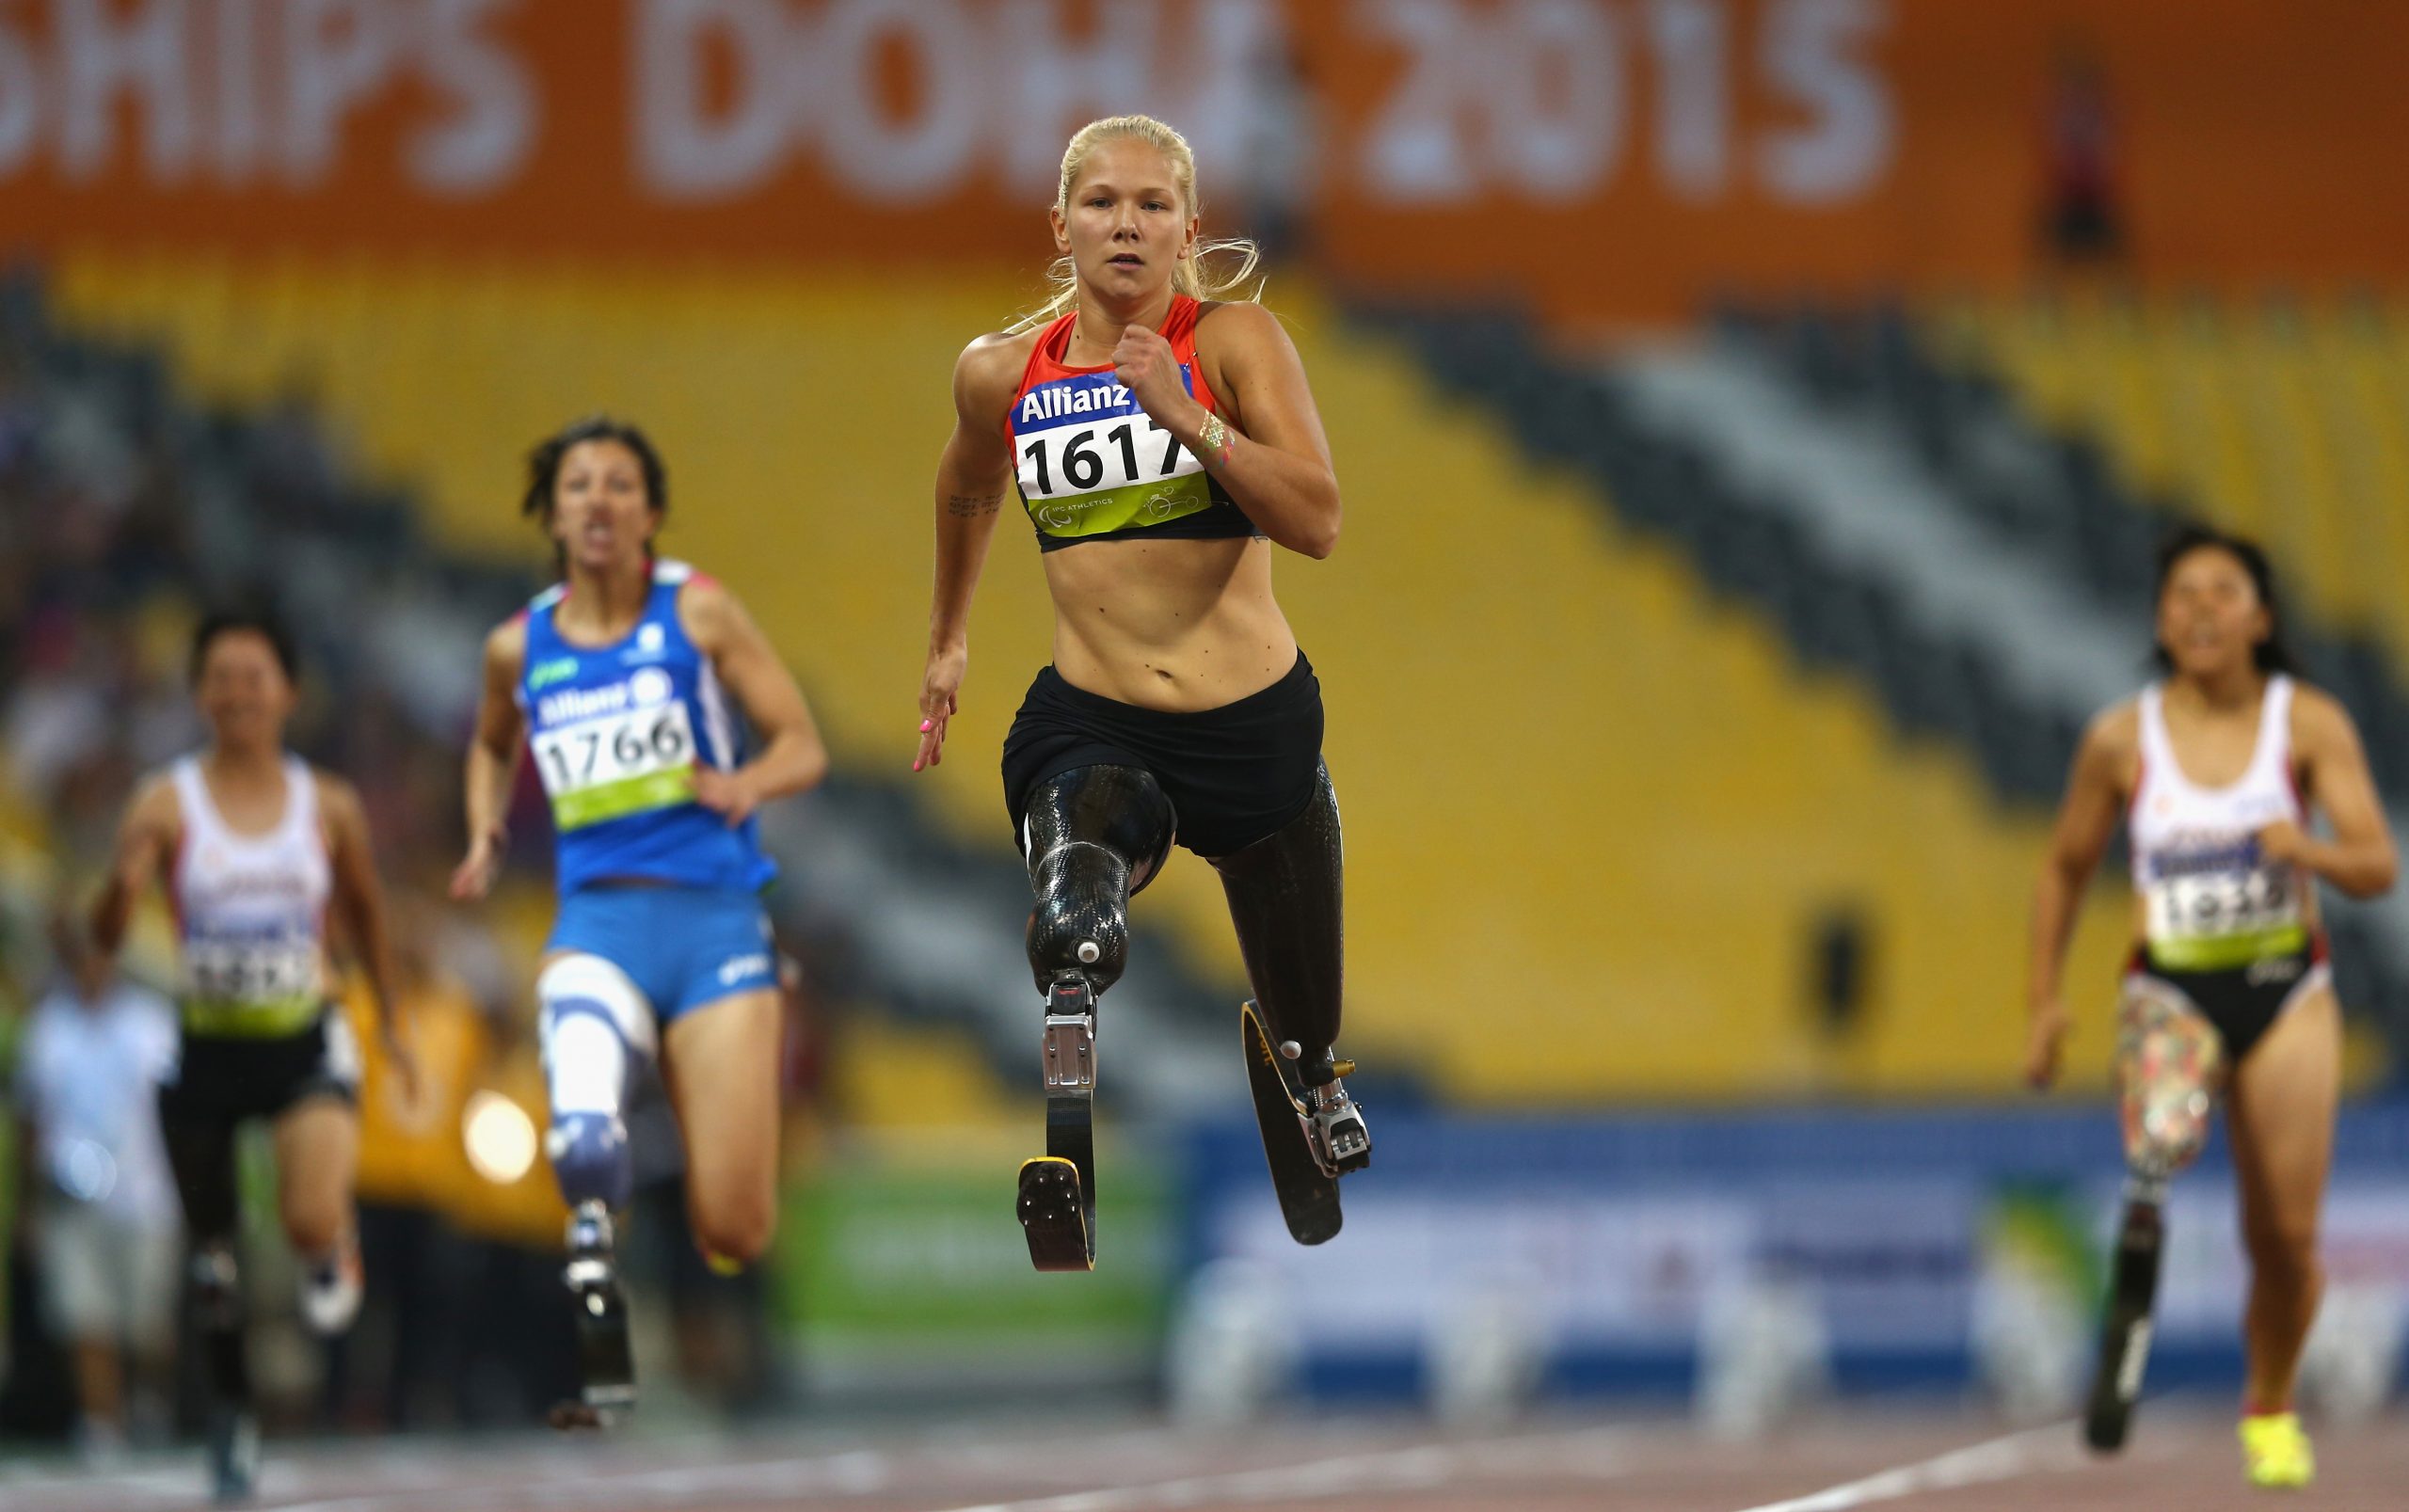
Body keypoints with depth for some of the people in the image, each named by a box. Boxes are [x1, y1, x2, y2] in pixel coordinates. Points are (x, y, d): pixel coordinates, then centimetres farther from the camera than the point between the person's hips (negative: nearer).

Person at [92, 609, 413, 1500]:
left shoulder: (329, 807, -2)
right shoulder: (167, 806, -8)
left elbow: (365, 914, 15)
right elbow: (105, 940, -14)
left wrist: (391, 1023, 19)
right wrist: (123, 885, -35)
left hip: (307, 1045, 0)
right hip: (206, 1051, 0)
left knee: (313, 1219, -23)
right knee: (213, 1255, 7)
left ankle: (333, 1251, 15)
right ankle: (232, 1414, 27)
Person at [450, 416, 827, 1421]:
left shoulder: (699, 613, 3)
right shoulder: (521, 648, 10)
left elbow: (804, 745, 4)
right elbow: (492, 745, 32)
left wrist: (750, 782, -18)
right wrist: (486, 831, 13)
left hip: (713, 915, -1)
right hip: (595, 921, 1)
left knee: (735, 1232, -5)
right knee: (585, 1144, -32)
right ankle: (605, 1365, -14)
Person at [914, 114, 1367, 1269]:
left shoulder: (1232, 341, -7)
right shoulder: (1003, 372, 1)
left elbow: (1318, 522, -18)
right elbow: (968, 491, 25)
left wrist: (1187, 419, -29)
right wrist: (947, 640, 35)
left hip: (1255, 726, 0)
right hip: (1089, 727, 0)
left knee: (1307, 1028, 21)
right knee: (1072, 933, -39)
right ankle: (1061, 1163, -42)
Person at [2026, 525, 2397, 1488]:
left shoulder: (2309, 724, -2)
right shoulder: (2122, 740, -1)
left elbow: (2378, 867, -9)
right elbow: (2065, 873, 12)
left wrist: (2308, 849, -31)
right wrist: (2044, 1002, 6)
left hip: (2286, 991, 1)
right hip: (2170, 987, -1)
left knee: (2286, 1237, 1)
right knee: (2165, 1130, -37)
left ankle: (2270, 1411, 24)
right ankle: (2133, 1290, -20)